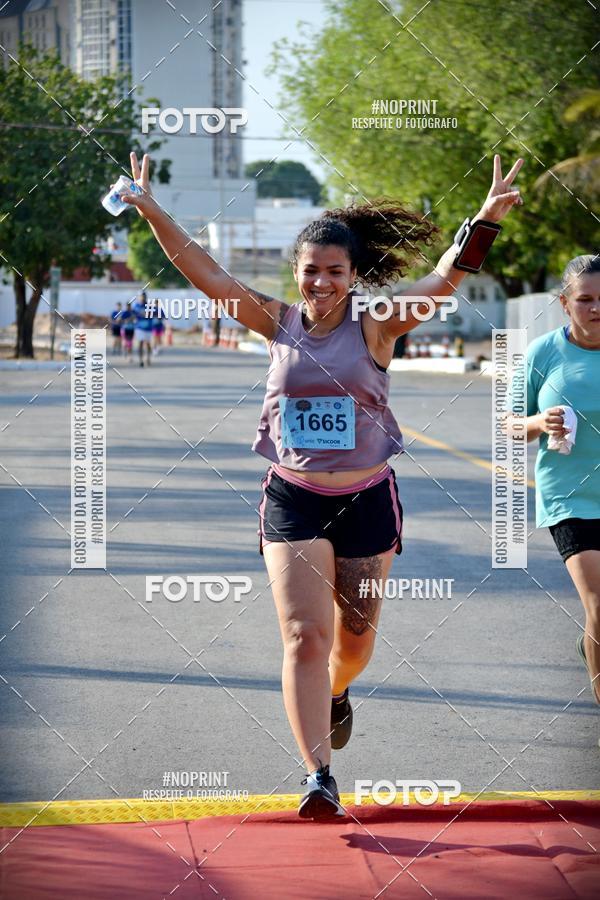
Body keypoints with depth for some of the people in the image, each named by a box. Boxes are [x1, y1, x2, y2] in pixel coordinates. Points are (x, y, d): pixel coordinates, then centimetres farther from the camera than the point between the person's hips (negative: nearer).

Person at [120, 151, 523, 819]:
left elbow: (441, 282, -20)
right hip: (293, 499, 0)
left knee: (355, 637, 15)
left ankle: (335, 694, 50)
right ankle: (319, 778, -13)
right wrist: (154, 216, -13)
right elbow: (208, 277, -5)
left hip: (367, 499, 0)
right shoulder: (279, 324, -1)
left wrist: (483, 223, -34)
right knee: (303, 636, -11)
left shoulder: (374, 327, -7)